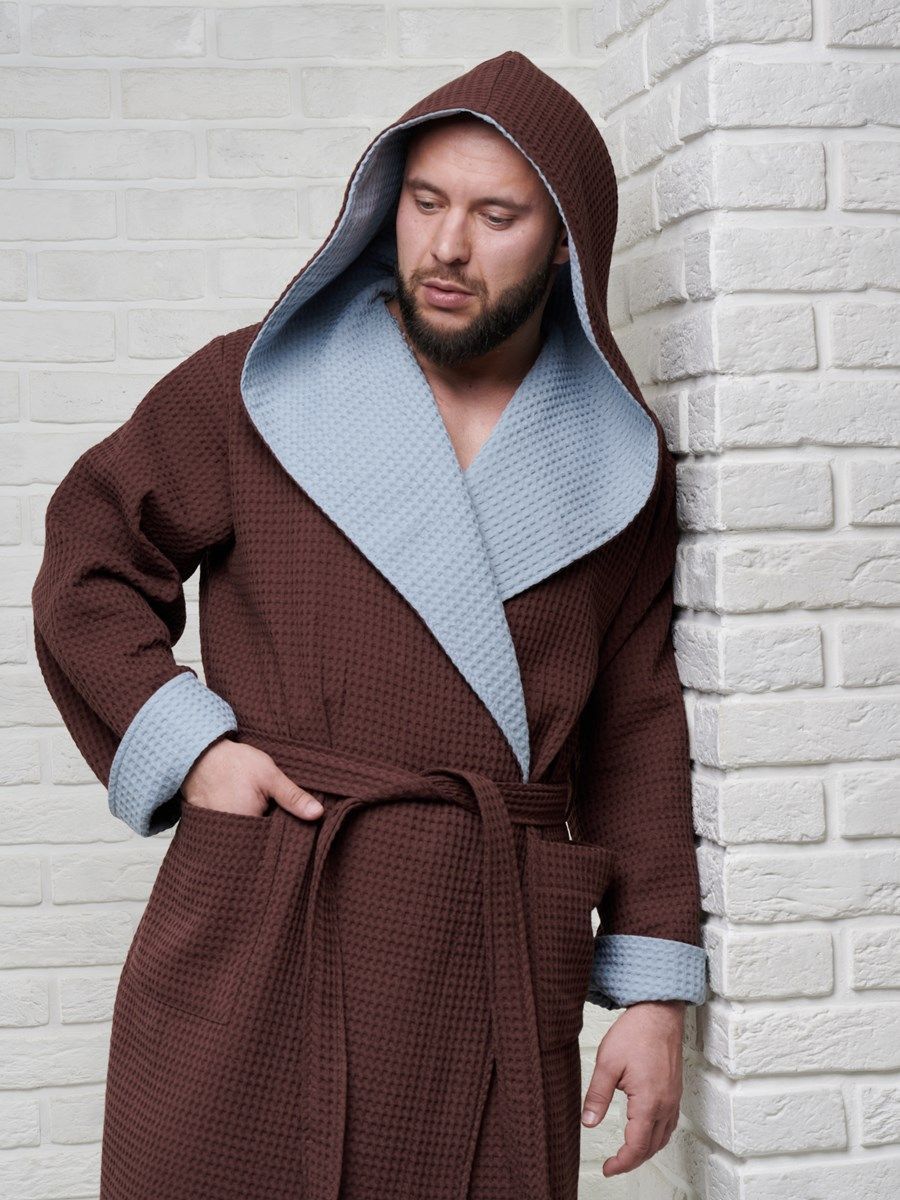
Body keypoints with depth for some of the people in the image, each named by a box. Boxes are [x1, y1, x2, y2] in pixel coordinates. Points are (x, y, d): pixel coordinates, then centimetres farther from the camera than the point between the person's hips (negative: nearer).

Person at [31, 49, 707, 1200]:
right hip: (248, 946, -1)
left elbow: (637, 725, 9)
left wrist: (654, 994, 4)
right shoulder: (257, 388, 3)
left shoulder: (619, 464, 8)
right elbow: (89, 561, 10)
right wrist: (185, 746, -6)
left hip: (494, 973, 2)